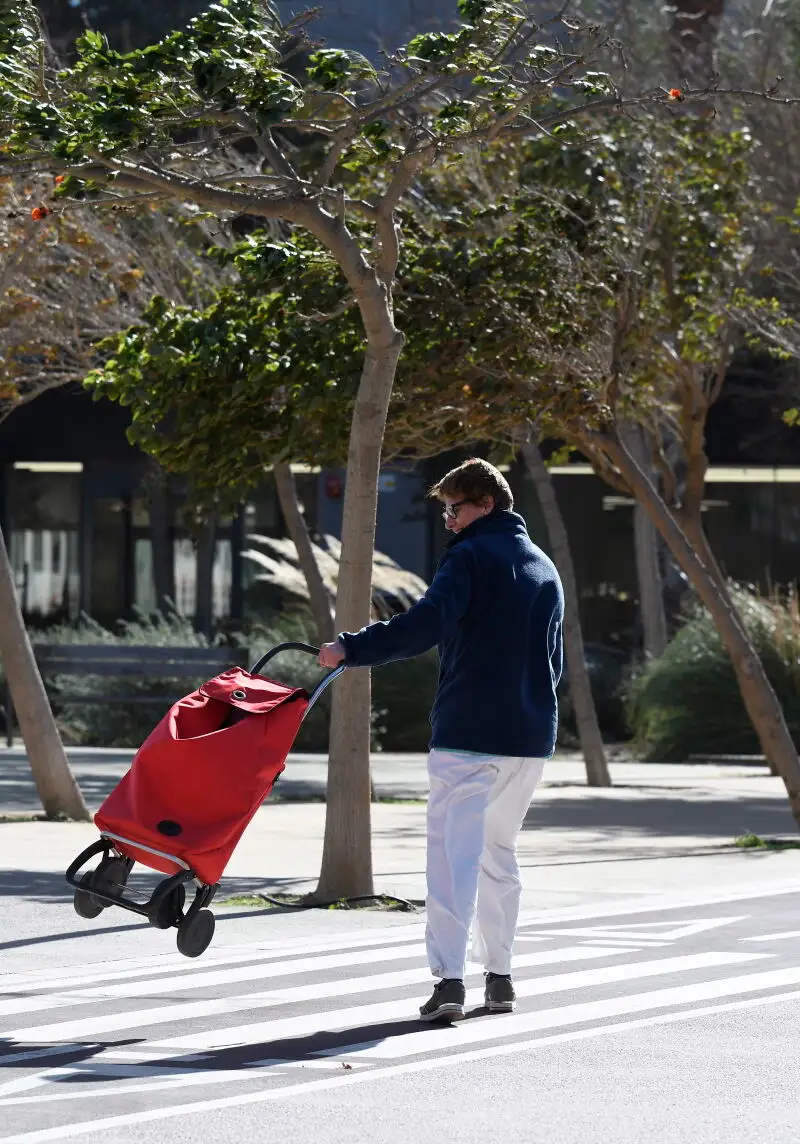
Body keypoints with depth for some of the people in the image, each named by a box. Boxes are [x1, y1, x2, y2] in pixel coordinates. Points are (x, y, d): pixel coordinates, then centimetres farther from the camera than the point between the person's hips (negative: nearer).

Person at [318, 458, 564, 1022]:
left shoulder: (471, 557, -7)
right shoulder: (545, 568, 18)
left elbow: (425, 625, -22)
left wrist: (351, 648, -21)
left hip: (468, 735, -7)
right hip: (532, 738, 7)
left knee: (455, 851, -9)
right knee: (500, 849, 19)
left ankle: (450, 978, -20)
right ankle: (499, 974, 21)